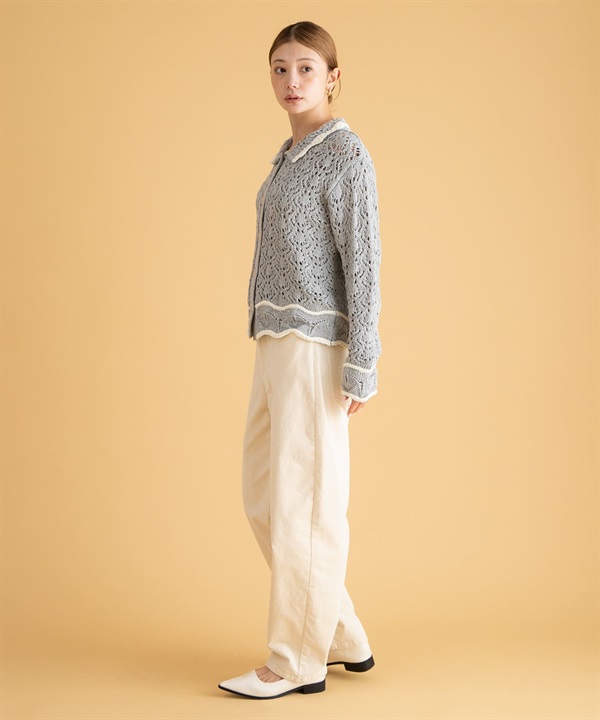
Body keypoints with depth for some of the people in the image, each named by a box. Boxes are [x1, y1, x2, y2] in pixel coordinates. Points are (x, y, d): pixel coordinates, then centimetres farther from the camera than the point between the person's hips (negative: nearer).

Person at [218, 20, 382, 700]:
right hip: (276, 342, 10)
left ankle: (298, 661, 9)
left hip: (315, 342, -9)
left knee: (305, 501, -3)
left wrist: (361, 364, -17)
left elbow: (362, 261, -13)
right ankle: (345, 640, 21)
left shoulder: (345, 152, -7)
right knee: (264, 495, 11)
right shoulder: (291, 158, 19)